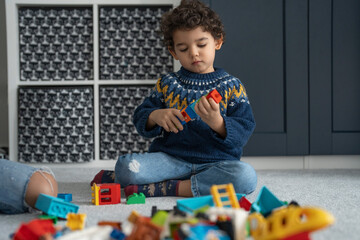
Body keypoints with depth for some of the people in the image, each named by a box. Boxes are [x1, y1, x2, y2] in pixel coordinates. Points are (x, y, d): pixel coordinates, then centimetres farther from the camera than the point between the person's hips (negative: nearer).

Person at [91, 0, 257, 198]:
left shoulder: (232, 86, 7)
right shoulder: (167, 84, 12)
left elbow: (244, 131, -3)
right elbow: (140, 118, 12)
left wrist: (217, 122, -23)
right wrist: (155, 116, -12)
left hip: (215, 162, 1)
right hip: (171, 158, 0)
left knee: (246, 176, -34)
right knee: (126, 166, -30)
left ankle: (167, 188, -25)